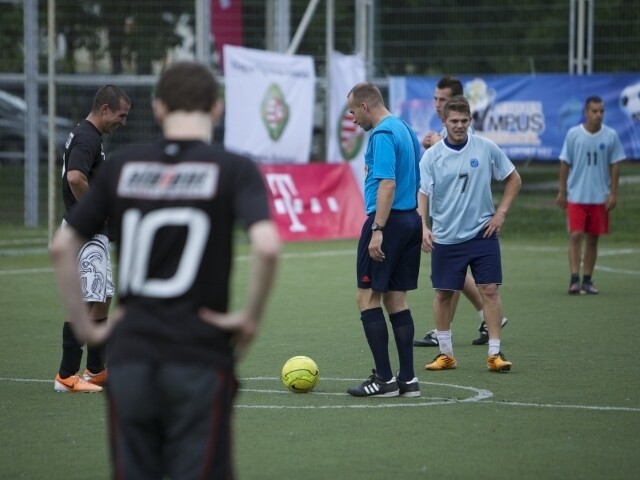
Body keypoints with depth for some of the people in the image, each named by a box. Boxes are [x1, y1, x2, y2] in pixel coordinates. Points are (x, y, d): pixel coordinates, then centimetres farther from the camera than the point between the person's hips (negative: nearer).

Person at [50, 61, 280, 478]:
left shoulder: (121, 167, 7)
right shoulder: (234, 170, -3)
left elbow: (62, 246, 8)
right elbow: (267, 246, -19)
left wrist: (85, 326, 13)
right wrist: (251, 317, -6)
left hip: (129, 356, 3)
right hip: (200, 360, -3)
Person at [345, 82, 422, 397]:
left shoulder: (382, 134, -13)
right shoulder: (404, 129, 15)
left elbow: (387, 185, -22)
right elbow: (418, 182, 20)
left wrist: (378, 230, -23)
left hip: (388, 221, -9)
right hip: (410, 221, 9)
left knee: (367, 298, -3)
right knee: (396, 299, 11)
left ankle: (384, 379, -5)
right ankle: (407, 379, 10)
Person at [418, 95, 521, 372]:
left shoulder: (487, 149, -2)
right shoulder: (432, 156, -4)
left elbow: (514, 179, 9)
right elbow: (422, 193, -7)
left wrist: (501, 212, 1)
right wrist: (423, 227, -22)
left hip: (482, 234, 0)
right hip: (445, 238, 0)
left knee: (489, 290, -4)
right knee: (443, 294, 5)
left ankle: (495, 354, 1)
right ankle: (445, 353, 18)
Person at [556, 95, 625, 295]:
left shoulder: (611, 136, 0)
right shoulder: (573, 134, -3)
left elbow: (615, 165, 4)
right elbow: (565, 164, 3)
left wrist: (613, 193, -1)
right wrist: (562, 191, 2)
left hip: (600, 197, 1)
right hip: (576, 195, -1)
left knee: (593, 239, 5)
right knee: (575, 235, -10)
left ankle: (587, 280, 12)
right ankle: (574, 279, -10)